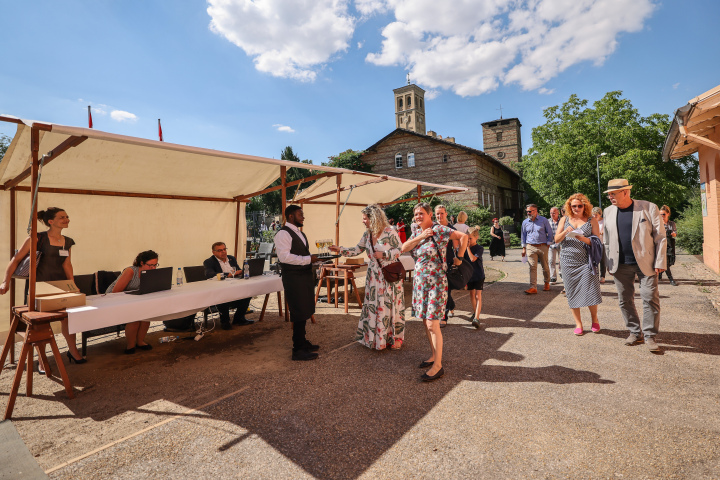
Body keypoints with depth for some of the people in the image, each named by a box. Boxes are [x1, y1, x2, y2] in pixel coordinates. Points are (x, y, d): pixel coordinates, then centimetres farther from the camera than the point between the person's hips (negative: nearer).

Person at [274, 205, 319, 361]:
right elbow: (284, 257, -24)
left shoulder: (299, 233, 19)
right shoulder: (283, 233, -13)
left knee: (303, 312, 17)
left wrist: (312, 258, 11)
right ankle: (298, 351, 7)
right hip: (294, 279, -10)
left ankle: (302, 342, 31)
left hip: (305, 277, 10)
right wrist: (308, 259, -21)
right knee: (299, 314, -4)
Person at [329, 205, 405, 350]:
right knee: (373, 305, 8)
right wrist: (340, 250, 3)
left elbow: (400, 249, -9)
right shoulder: (367, 235, 6)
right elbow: (356, 250, 10)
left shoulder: (389, 232, -13)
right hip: (374, 276, 6)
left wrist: (384, 254, -18)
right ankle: (376, 338, 23)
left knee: (391, 305, 3)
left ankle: (396, 337, 20)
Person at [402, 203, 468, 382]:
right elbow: (404, 248, -2)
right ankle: (434, 356, 30)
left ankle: (438, 366, 5)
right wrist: (420, 237, -11)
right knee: (425, 321, 14)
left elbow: (464, 236, -19)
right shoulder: (417, 233, 11)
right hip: (419, 282, 8)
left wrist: (459, 257, -11)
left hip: (435, 283, -8)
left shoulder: (438, 230, -12)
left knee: (432, 324, -6)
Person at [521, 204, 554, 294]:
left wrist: (548, 244, -1)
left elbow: (550, 233, 5)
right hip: (530, 247, 1)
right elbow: (524, 235, 15)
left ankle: (547, 283, 30)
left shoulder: (543, 220, 1)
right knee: (532, 267, -6)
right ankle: (533, 287, -9)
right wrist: (524, 248, 11)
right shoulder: (525, 222, 8)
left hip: (542, 247, -1)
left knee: (545, 267, 10)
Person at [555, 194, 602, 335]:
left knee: (590, 291, -6)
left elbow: (597, 241, -1)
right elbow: (556, 240, 6)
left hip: (585, 261, -2)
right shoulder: (564, 220, 11)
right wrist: (565, 232, -14)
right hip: (568, 261, 2)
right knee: (572, 292, 3)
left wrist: (583, 239, -19)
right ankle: (578, 323, 15)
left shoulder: (591, 221, 6)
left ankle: (594, 319, 20)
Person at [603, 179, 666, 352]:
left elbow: (660, 237, -4)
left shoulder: (649, 208, -4)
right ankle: (634, 332, 23)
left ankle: (649, 335, 13)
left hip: (645, 263, -3)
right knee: (625, 300, 9)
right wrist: (609, 264, 7)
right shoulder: (608, 211, 7)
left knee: (651, 299, -1)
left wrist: (660, 262, -8)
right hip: (621, 265, 3)